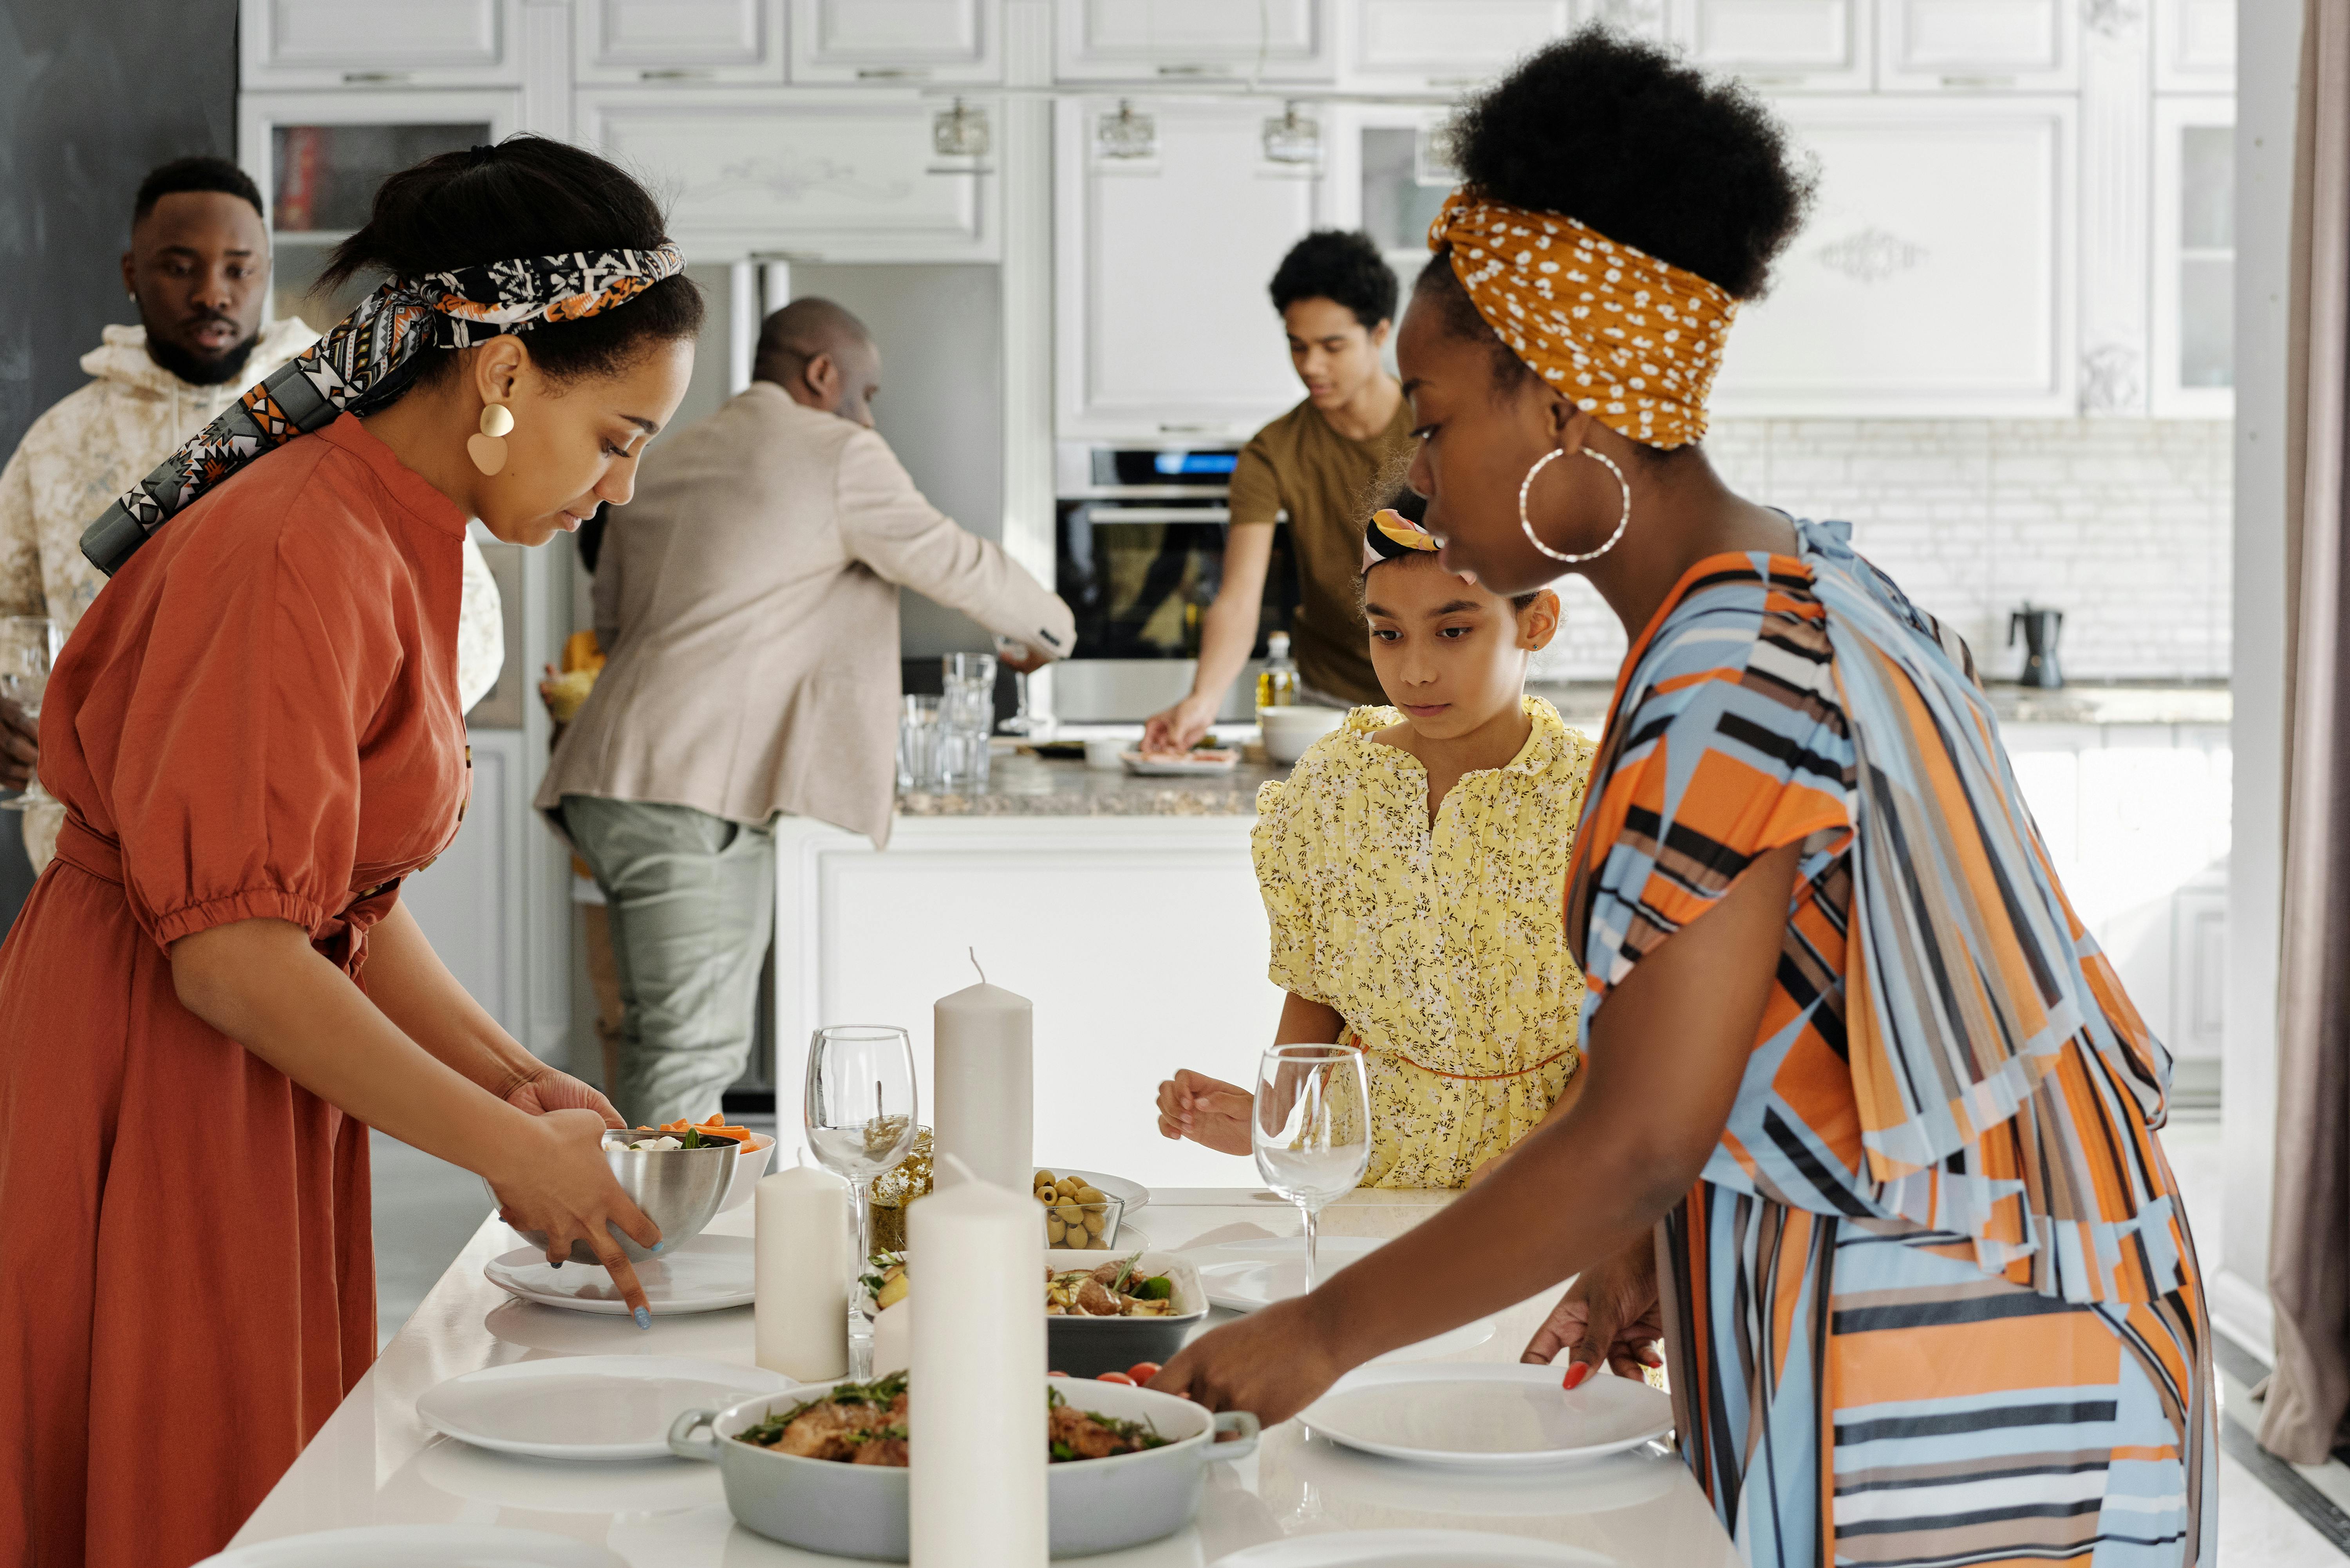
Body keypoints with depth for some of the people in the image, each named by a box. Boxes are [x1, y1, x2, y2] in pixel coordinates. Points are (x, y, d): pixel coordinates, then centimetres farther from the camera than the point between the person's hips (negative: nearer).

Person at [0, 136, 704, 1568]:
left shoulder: (398, 547, 10)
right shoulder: (300, 559, -21)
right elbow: (234, 952, -24)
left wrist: (514, 1078, 2)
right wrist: (507, 1147, -20)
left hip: (258, 1097, 9)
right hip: (149, 1093, -9)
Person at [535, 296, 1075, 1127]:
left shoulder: (663, 467, 24)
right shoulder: (838, 455, 0)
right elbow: (953, 563, 8)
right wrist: (1051, 626, 27)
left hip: (622, 780, 9)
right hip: (695, 794, -9)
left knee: (685, 1041, 11)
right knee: (691, 1046, -11)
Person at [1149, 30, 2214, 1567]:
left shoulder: (1728, 676, -22)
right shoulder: (1813, 591, 10)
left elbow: (1639, 1139, -23)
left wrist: (1324, 1330, -14)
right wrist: (1657, 1243, 13)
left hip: (1931, 1408, -10)